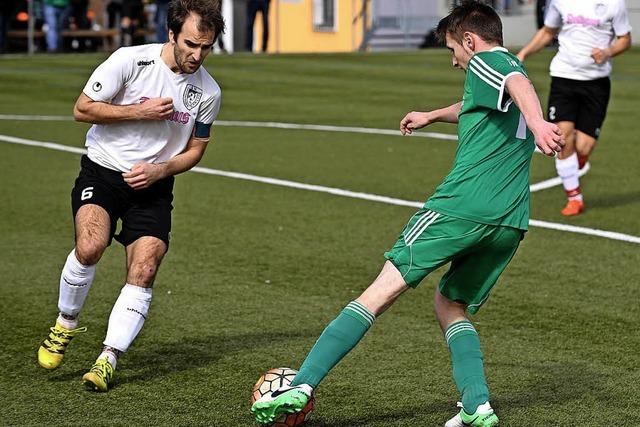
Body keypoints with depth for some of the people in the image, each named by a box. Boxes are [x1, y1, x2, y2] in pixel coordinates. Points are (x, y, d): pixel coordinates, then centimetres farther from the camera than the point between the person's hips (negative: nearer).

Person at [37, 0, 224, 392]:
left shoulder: (208, 92, -3)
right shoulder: (130, 60, -13)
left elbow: (195, 149, 9)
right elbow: (82, 109, -8)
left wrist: (158, 170, -10)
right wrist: (140, 111, -17)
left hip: (153, 185, 3)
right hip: (103, 170, -3)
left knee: (144, 270, -15)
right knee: (90, 245, -27)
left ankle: (107, 361, -6)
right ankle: (65, 325, -1)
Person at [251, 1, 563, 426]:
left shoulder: (485, 61, 2)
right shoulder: (510, 68, 28)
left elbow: (519, 84, -23)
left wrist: (537, 123, -43)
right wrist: (431, 116, 68)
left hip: (463, 204, -8)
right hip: (511, 222, 8)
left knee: (383, 290, -9)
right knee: (452, 305, 21)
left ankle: (302, 385, -13)